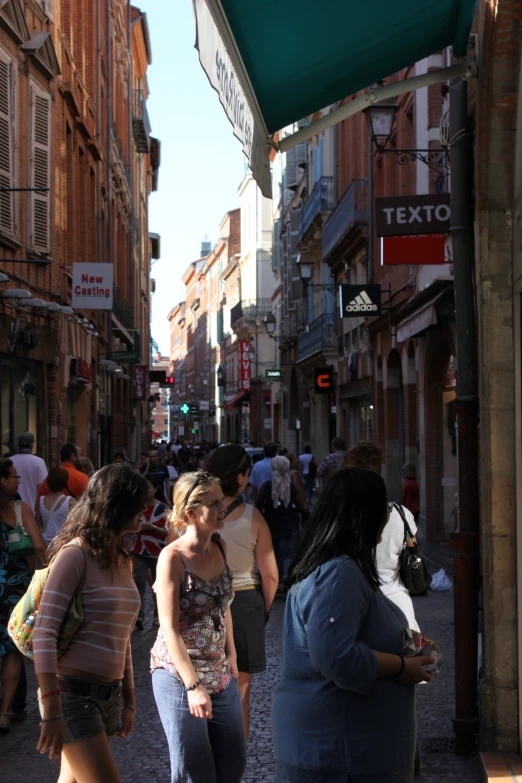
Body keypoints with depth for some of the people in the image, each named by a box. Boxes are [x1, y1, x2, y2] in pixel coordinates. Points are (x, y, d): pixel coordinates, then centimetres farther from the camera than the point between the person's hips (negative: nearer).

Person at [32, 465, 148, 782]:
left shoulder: (122, 561, 12)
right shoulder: (76, 554, -12)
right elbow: (44, 634, -18)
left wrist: (128, 700, 19)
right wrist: (51, 711, -22)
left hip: (109, 696, 7)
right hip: (74, 694, -7)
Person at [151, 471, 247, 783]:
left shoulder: (221, 548, 1)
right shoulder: (173, 558, -18)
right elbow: (170, 629, -19)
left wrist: (231, 656, 10)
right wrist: (193, 685, -22)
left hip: (221, 674, 6)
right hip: (179, 675, -6)